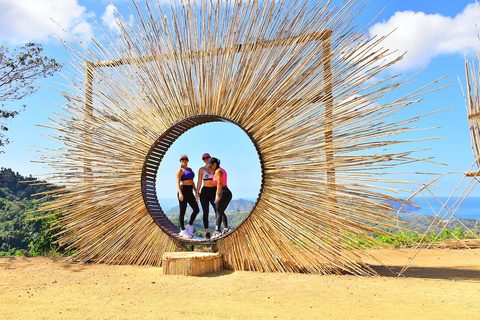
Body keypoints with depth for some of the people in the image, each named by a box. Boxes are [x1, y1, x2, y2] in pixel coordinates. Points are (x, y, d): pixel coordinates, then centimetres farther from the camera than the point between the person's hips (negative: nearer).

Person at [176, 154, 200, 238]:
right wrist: (180, 193, -28)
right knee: (182, 212, -1)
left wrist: (196, 191, 15)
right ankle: (182, 231, 9)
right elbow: (178, 182, -16)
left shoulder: (190, 169, 18)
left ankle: (190, 226, 20)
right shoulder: (180, 170, -6)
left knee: (196, 210, 4)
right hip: (183, 191, -8)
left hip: (190, 192, 8)